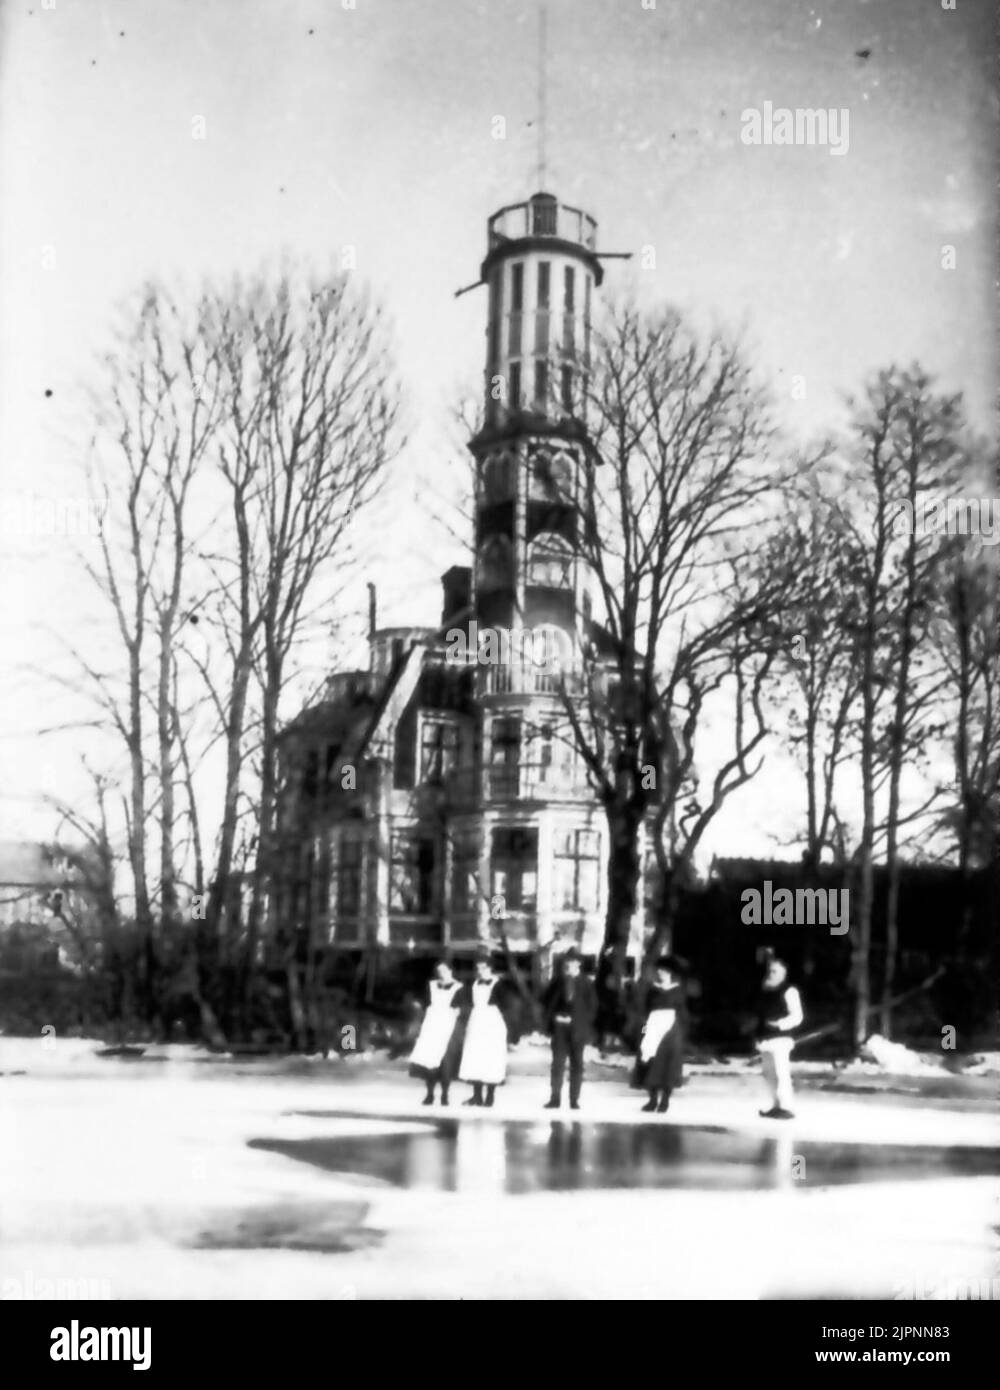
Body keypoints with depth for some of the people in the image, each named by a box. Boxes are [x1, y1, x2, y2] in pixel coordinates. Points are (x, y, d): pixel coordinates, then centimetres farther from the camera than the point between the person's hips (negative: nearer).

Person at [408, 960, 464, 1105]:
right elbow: (428, 1007, 15)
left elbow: (456, 1010, -1)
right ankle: (429, 1094, 1)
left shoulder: (457, 988, 2)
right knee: (427, 1058, -5)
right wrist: (422, 1027, 10)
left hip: (448, 1026, -3)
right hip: (431, 1026, 3)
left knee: (445, 1060, -9)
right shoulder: (431, 986, 14)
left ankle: (444, 1095, -1)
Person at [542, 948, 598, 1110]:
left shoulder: (585, 983, -1)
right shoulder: (558, 980, 3)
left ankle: (574, 1100, 8)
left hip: (577, 1029, -1)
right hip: (560, 1027, 1)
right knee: (557, 1063, 1)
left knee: (576, 1065, 4)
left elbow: (592, 1006, 1)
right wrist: (553, 1016, -2)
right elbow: (547, 1000, 10)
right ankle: (555, 1098, 3)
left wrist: (579, 1021, -6)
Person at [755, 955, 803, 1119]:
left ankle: (786, 1108, -10)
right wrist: (759, 1036, 14)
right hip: (766, 1038, 8)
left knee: (781, 1073, -12)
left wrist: (780, 1024, -24)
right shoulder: (765, 991, 14)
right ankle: (776, 1106, 19)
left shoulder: (788, 991, -7)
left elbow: (796, 1016, -12)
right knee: (769, 1074, 11)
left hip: (780, 1038, -8)